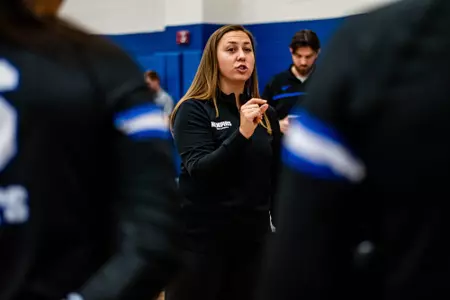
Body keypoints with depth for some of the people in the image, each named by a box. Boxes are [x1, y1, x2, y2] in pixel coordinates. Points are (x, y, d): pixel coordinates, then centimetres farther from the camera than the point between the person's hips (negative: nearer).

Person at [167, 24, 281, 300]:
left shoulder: (266, 114, 8)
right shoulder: (193, 110, -5)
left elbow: (274, 179, 12)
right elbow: (199, 170, -19)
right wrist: (242, 132, -31)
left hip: (252, 238, 4)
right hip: (201, 238, -4)